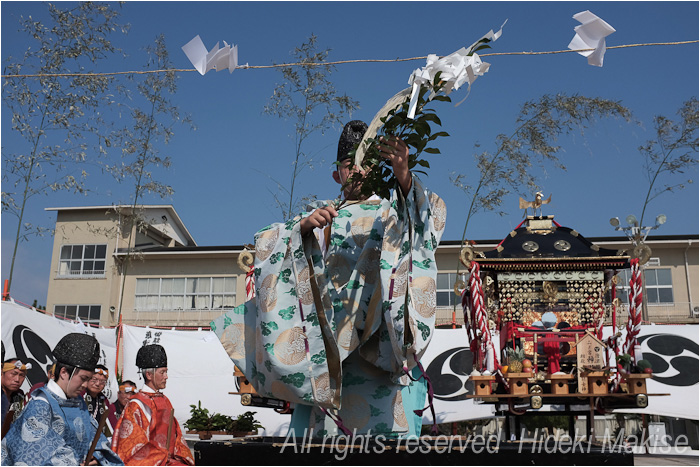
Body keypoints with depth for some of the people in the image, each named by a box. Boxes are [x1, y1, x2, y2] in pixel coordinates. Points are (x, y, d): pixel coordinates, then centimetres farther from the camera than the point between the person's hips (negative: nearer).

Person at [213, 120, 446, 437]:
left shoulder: (394, 212, 18)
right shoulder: (321, 216, 24)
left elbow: (431, 216, -5)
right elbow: (268, 246, 12)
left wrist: (404, 176, -25)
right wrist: (303, 227, -9)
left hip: (382, 344, -1)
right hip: (327, 344, 2)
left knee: (390, 423, -13)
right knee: (314, 428, -7)